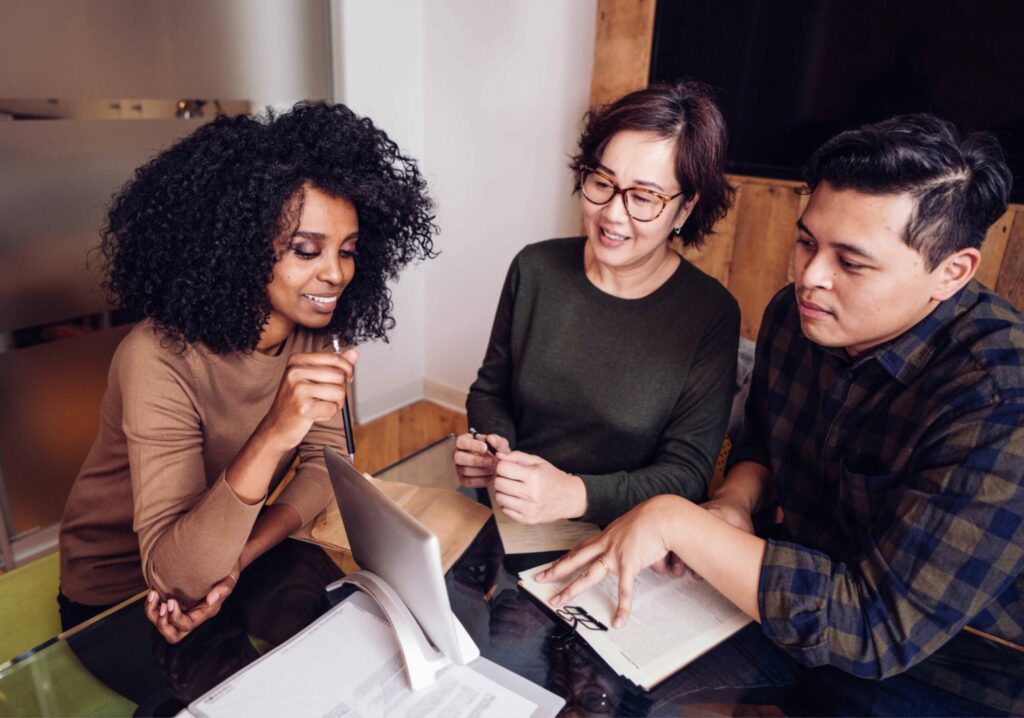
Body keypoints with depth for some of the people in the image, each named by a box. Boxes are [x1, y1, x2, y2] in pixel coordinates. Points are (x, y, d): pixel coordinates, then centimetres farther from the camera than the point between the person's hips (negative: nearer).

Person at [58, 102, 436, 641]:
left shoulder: (310, 330, -11)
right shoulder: (159, 359, -29)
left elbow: (325, 462, -8)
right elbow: (175, 575, -32)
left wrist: (238, 557, -22)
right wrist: (273, 436, -45)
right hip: (119, 596, -5)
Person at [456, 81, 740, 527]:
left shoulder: (712, 315, -10)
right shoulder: (534, 269, -1)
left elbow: (686, 473, -11)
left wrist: (574, 495, -27)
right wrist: (492, 445, -12)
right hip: (509, 519, 2)